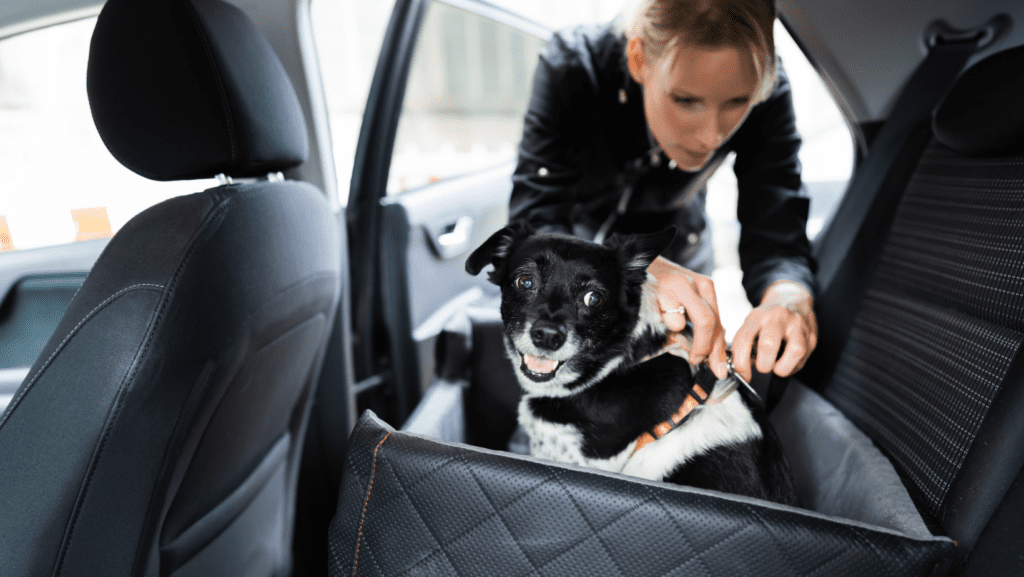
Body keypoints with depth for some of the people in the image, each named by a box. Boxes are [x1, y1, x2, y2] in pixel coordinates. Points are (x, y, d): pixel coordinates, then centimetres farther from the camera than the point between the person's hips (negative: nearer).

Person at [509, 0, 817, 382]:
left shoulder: (767, 97, -28)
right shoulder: (572, 67, -34)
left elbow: (778, 242, -29)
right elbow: (533, 225, -39)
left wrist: (790, 301, -53)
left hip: (678, 246, 1)